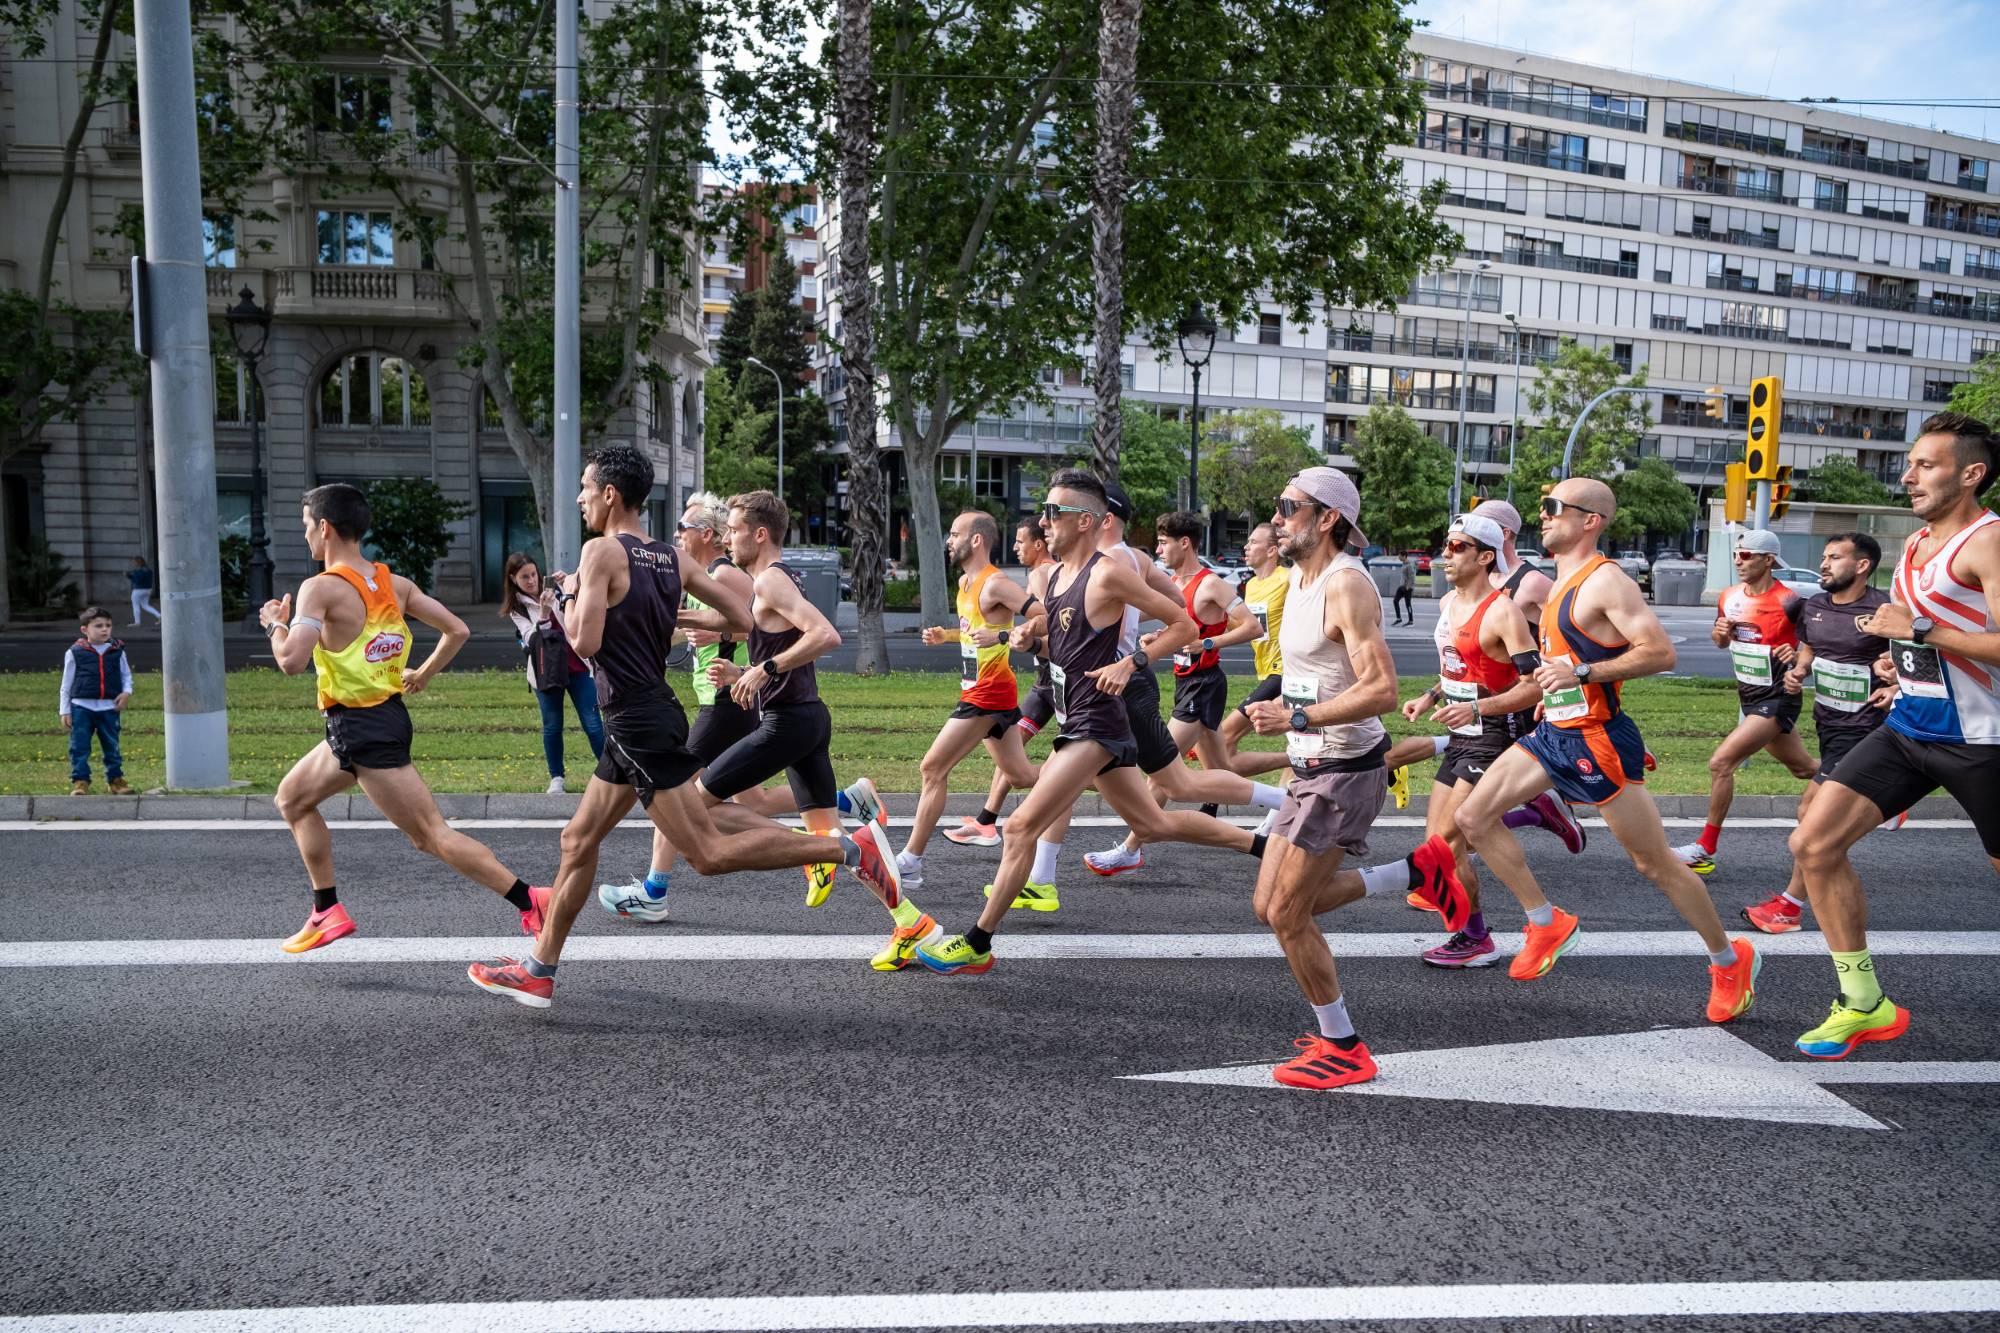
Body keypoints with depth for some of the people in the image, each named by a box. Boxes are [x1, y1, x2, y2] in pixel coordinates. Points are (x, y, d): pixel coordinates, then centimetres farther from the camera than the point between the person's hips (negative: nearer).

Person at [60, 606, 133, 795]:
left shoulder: (117, 651, 3)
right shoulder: (75, 653, -1)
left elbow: (126, 675, 14)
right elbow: (66, 684, 5)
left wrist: (126, 692, -7)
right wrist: (64, 710, 3)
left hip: (109, 708, 1)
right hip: (82, 707, -1)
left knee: (112, 746, 10)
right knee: (79, 747, 0)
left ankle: (116, 779, 19)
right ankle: (80, 781, 8)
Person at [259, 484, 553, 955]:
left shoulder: (321, 588, -15)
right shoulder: (393, 582, 7)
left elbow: (292, 661, -23)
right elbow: (457, 631, 7)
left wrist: (276, 624, -3)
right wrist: (422, 675, 18)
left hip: (362, 727, -9)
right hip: (386, 712, 9)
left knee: (432, 835, -7)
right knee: (293, 797, 24)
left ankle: (530, 899, -10)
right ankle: (328, 911, 25)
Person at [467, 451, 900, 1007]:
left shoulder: (602, 551, -13)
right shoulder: (674, 558, 9)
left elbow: (585, 642, -20)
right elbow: (741, 618, 8)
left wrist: (569, 596, -2)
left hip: (639, 724, -9)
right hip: (651, 715, 9)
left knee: (710, 853, -7)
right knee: (579, 840, 16)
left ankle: (850, 848, -10)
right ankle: (538, 970, 25)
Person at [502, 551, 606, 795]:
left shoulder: (555, 591, 6)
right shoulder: (516, 609, 4)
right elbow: (532, 639, -8)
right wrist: (543, 612, -20)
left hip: (577, 666, 0)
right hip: (546, 672, 0)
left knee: (592, 723, -3)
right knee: (552, 726, 6)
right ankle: (556, 778, 19)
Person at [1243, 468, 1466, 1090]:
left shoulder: (1347, 585, -19)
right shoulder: (1300, 579, 11)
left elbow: (1382, 690, -27)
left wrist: (1296, 718, -29)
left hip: (1344, 771, -10)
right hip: (1311, 767, 10)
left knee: (1287, 914, -4)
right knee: (1271, 905, 12)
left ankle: (1344, 1049, 13)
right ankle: (1419, 871, 20)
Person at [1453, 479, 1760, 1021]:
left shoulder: (1605, 581, -15)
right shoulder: (1561, 581, 13)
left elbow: (1661, 653, -22)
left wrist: (1581, 674, -26)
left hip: (1598, 741, -9)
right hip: (1553, 733, 9)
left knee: (1656, 863, 1)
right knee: (1474, 817, 2)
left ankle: (1730, 961, 21)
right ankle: (1547, 923, 13)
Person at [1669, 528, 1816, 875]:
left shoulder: (1789, 603, -18)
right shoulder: (1729, 597, 3)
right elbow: (1720, 641, 18)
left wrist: (1799, 655, -30)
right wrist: (1720, 632, -4)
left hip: (1777, 700, -8)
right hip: (1749, 699, 8)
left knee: (1721, 762, -16)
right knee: (1804, 768, 21)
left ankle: (1705, 849, -8)